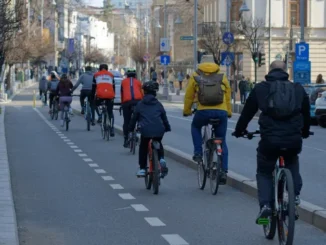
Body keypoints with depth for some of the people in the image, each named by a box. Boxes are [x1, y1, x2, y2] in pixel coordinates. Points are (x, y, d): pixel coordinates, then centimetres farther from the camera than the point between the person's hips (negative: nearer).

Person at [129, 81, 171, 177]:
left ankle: (142, 168, 14)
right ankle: (161, 159, 4)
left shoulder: (140, 104, 10)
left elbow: (134, 117, 12)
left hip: (146, 130, -2)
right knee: (158, 145, 29)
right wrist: (167, 128, 34)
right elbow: (164, 117, 21)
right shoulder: (158, 104, 15)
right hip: (159, 130, 2)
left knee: (143, 148, 20)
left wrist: (130, 128, 24)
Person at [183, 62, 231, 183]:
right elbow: (228, 97, 21)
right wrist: (229, 112, 35)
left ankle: (198, 153, 18)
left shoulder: (195, 77, 15)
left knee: (195, 127, 33)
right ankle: (223, 172, 7)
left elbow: (189, 96, 19)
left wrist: (186, 111, 34)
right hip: (221, 112, 1)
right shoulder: (222, 78, 18)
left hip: (204, 111, -1)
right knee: (222, 142, 14)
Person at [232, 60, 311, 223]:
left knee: (264, 173, 17)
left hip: (269, 139, -2)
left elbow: (247, 112, 12)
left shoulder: (260, 88, 8)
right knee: (292, 165, 34)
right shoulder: (298, 89, 14)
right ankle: (295, 195, 18)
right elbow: (306, 113, 24)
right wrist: (305, 132, 43)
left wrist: (239, 130, 29)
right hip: (294, 140, 2)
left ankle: (265, 205, -3)